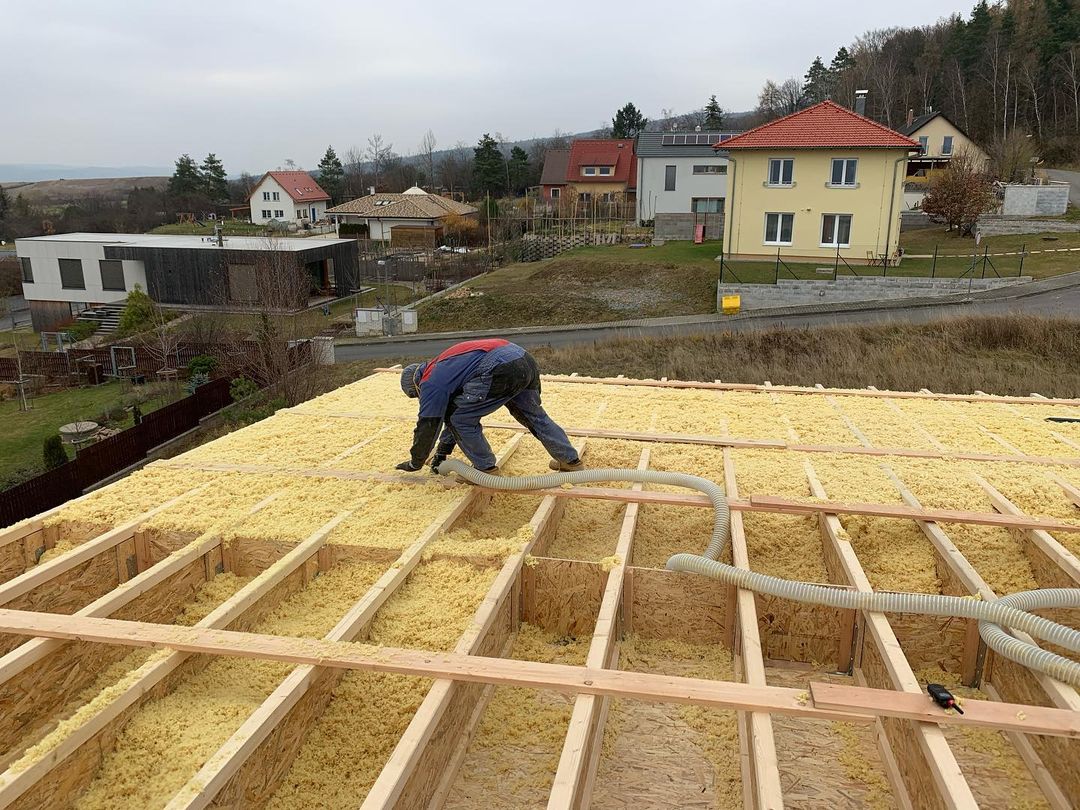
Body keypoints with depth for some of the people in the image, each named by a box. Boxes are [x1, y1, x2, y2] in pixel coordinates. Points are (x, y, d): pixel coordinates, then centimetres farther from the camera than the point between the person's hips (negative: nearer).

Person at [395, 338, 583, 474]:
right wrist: (441, 453, 45)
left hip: (502, 371, -10)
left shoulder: (430, 383, 7)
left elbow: (428, 425, 7)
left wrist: (415, 463, 22)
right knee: (535, 415, 28)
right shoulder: (441, 369, 34)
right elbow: (454, 406, 41)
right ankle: (571, 460, 38)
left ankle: (487, 468, 16)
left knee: (461, 419, 6)